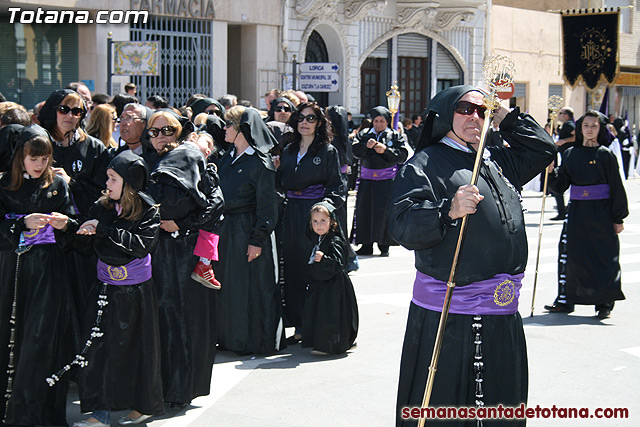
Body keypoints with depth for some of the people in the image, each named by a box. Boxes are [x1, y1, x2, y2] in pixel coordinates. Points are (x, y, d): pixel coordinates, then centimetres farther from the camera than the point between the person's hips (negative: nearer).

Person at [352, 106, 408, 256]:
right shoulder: (363, 134, 13)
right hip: (366, 179, 3)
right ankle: (366, 246, 10)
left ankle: (384, 246, 2)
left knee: (384, 213, -6)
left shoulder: (395, 136, 6)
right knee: (364, 212, 2)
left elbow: (403, 155, -4)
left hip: (387, 180, -3)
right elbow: (355, 151, 0)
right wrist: (366, 146, -18)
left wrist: (386, 150, -16)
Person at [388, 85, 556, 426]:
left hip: (502, 313, 6)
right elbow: (402, 225, -15)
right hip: (445, 314, -6)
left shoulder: (499, 161, 16)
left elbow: (543, 149, 30)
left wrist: (505, 115, 20)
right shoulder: (425, 163, -4)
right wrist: (448, 210, -31)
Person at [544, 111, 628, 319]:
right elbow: (561, 185, 7)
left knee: (604, 257, -1)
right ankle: (565, 301, 15)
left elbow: (617, 187, -3)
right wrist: (551, 172, -13)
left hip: (601, 213, -4)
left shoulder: (606, 155, -3)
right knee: (569, 255, 5)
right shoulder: (571, 154, 8)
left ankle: (604, 304, 8)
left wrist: (618, 218, -6)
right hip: (577, 211, 4)